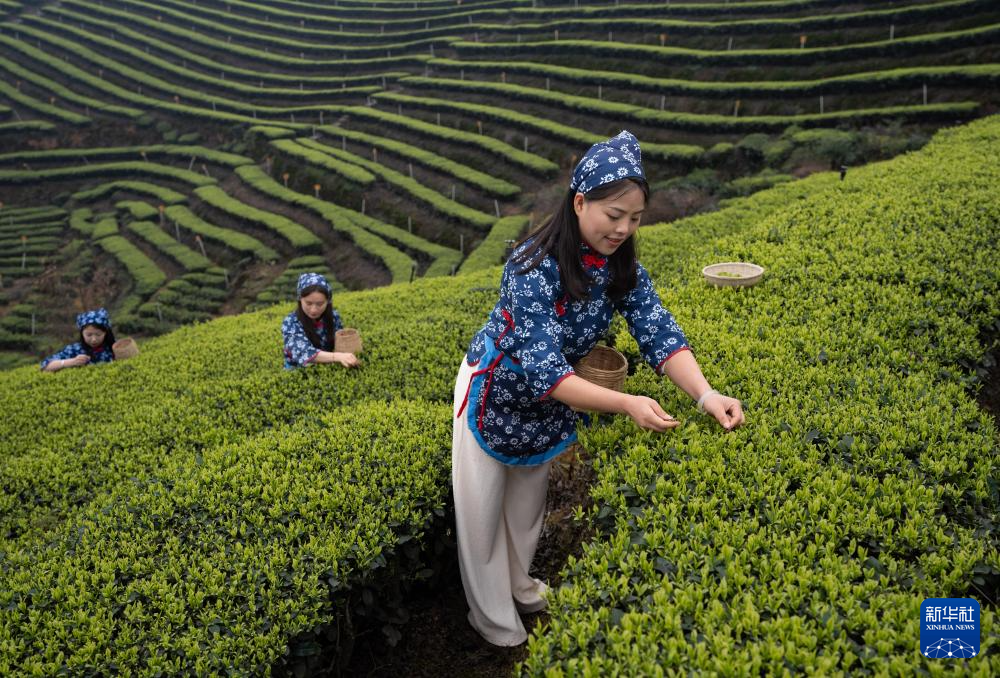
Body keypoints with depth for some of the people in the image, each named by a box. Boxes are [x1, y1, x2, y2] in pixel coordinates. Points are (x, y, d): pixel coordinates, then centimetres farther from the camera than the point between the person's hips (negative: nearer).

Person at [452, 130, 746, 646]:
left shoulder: (623, 268, -15)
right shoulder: (534, 268, -35)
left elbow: (660, 333, -21)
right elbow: (543, 371, -39)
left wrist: (706, 395, -39)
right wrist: (627, 404, -48)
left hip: (551, 401, 6)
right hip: (495, 393, -5)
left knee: (529, 501, 24)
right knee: (483, 510, 11)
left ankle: (520, 585, 48)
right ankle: (492, 617, 32)